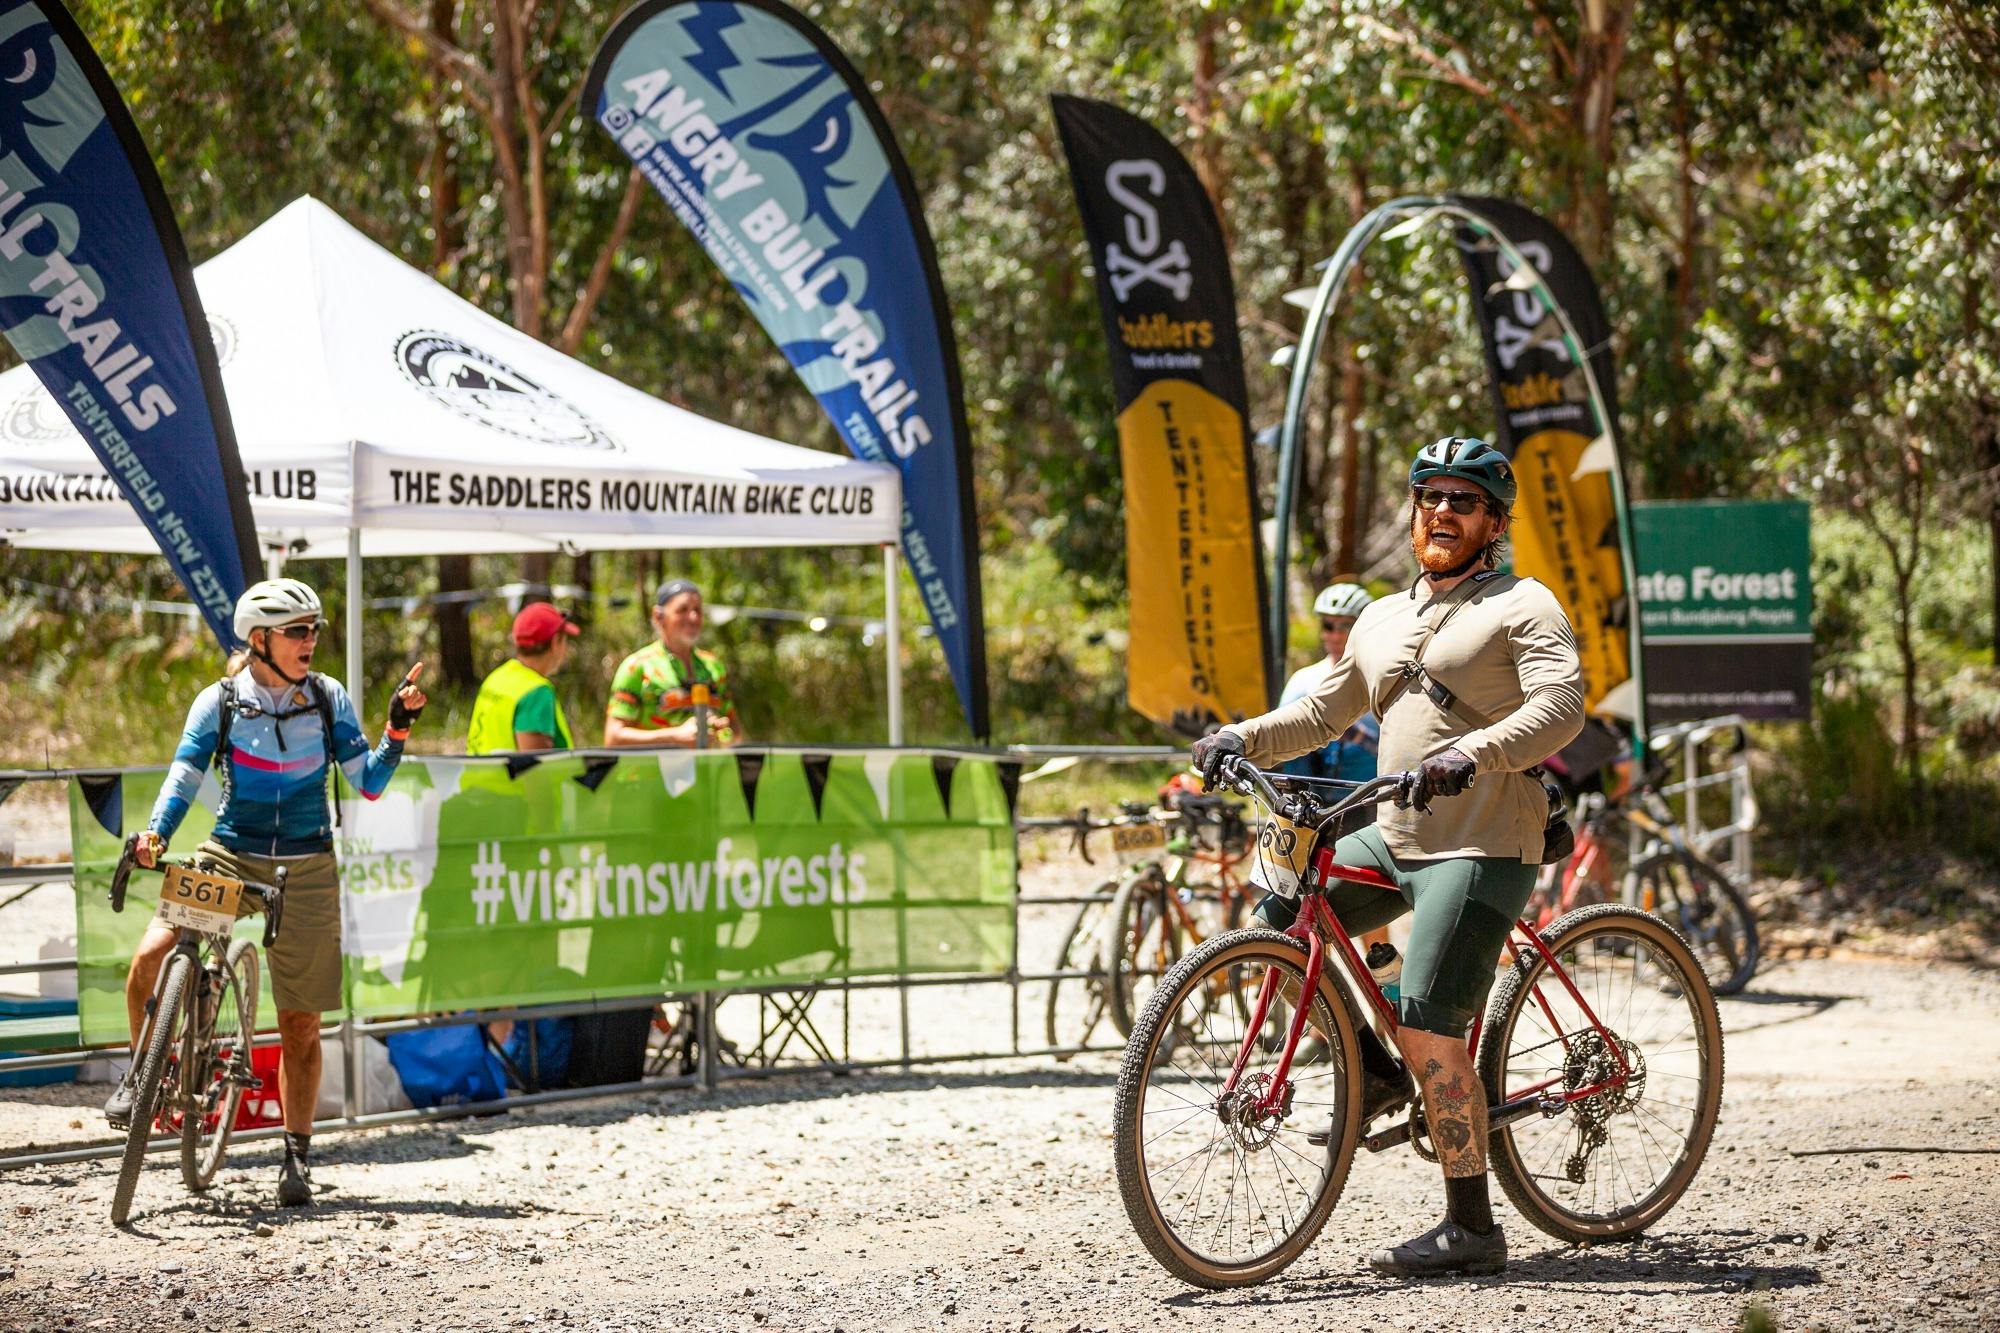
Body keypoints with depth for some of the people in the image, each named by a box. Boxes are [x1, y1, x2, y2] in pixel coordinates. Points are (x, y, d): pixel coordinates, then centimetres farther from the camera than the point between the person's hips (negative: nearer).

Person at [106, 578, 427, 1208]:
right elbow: (183, 777, -6)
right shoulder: (219, 702, -4)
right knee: (150, 956, -23)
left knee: (300, 1022, 3)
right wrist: (154, 835, -23)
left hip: (306, 869, 1)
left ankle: (298, 1156, 17)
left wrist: (398, 727, -15)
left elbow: (368, 782, 0)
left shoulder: (328, 699, 0)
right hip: (229, 856, -1)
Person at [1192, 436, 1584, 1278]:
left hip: (1481, 845, -8)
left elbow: (1560, 708, -18)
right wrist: (1243, 739, 8)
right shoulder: (1383, 620, 19)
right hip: (1392, 837, 8)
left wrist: (1472, 752, -34)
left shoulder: (1522, 607, -3)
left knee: (1428, 1024, -15)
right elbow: (1323, 714, 26)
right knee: (1277, 923, -3)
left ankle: (1471, 1229, -9)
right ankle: (1374, 1075, 14)